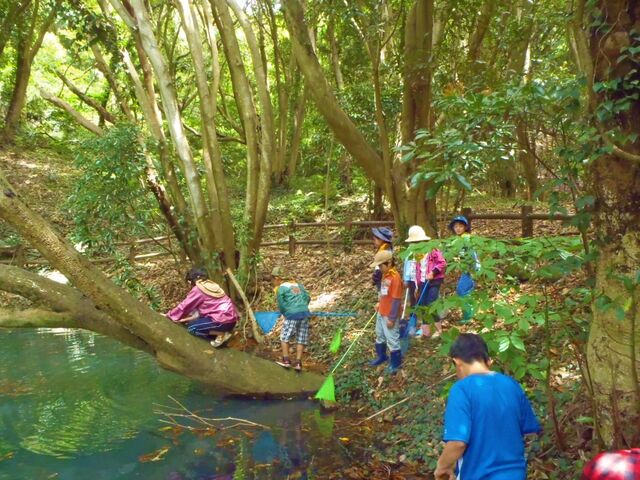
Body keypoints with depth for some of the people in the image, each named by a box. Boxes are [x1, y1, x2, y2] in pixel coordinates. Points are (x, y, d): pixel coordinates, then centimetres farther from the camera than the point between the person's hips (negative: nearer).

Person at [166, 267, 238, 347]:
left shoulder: (197, 289, -7)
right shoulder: (212, 285, 17)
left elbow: (184, 305, 2)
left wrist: (169, 315, 16)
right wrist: (188, 318, 22)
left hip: (223, 321, -9)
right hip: (231, 318, 9)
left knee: (191, 327, 1)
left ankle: (221, 334, -6)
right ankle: (221, 331, 8)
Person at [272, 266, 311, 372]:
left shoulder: (280, 289, 0)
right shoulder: (298, 284, 16)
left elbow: (281, 304, -2)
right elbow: (308, 298, 15)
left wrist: (284, 313, 15)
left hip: (292, 315, -5)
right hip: (305, 313, 5)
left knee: (284, 337, 10)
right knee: (301, 340, 10)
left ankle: (286, 360, 7)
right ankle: (298, 363, 7)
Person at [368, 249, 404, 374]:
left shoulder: (395, 277, -27)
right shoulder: (385, 274, 0)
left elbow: (396, 300, -24)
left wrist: (391, 318, -21)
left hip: (390, 315, -9)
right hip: (381, 312, 9)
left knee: (392, 339, 6)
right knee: (380, 336, 25)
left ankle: (396, 363, 23)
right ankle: (381, 357, 44)